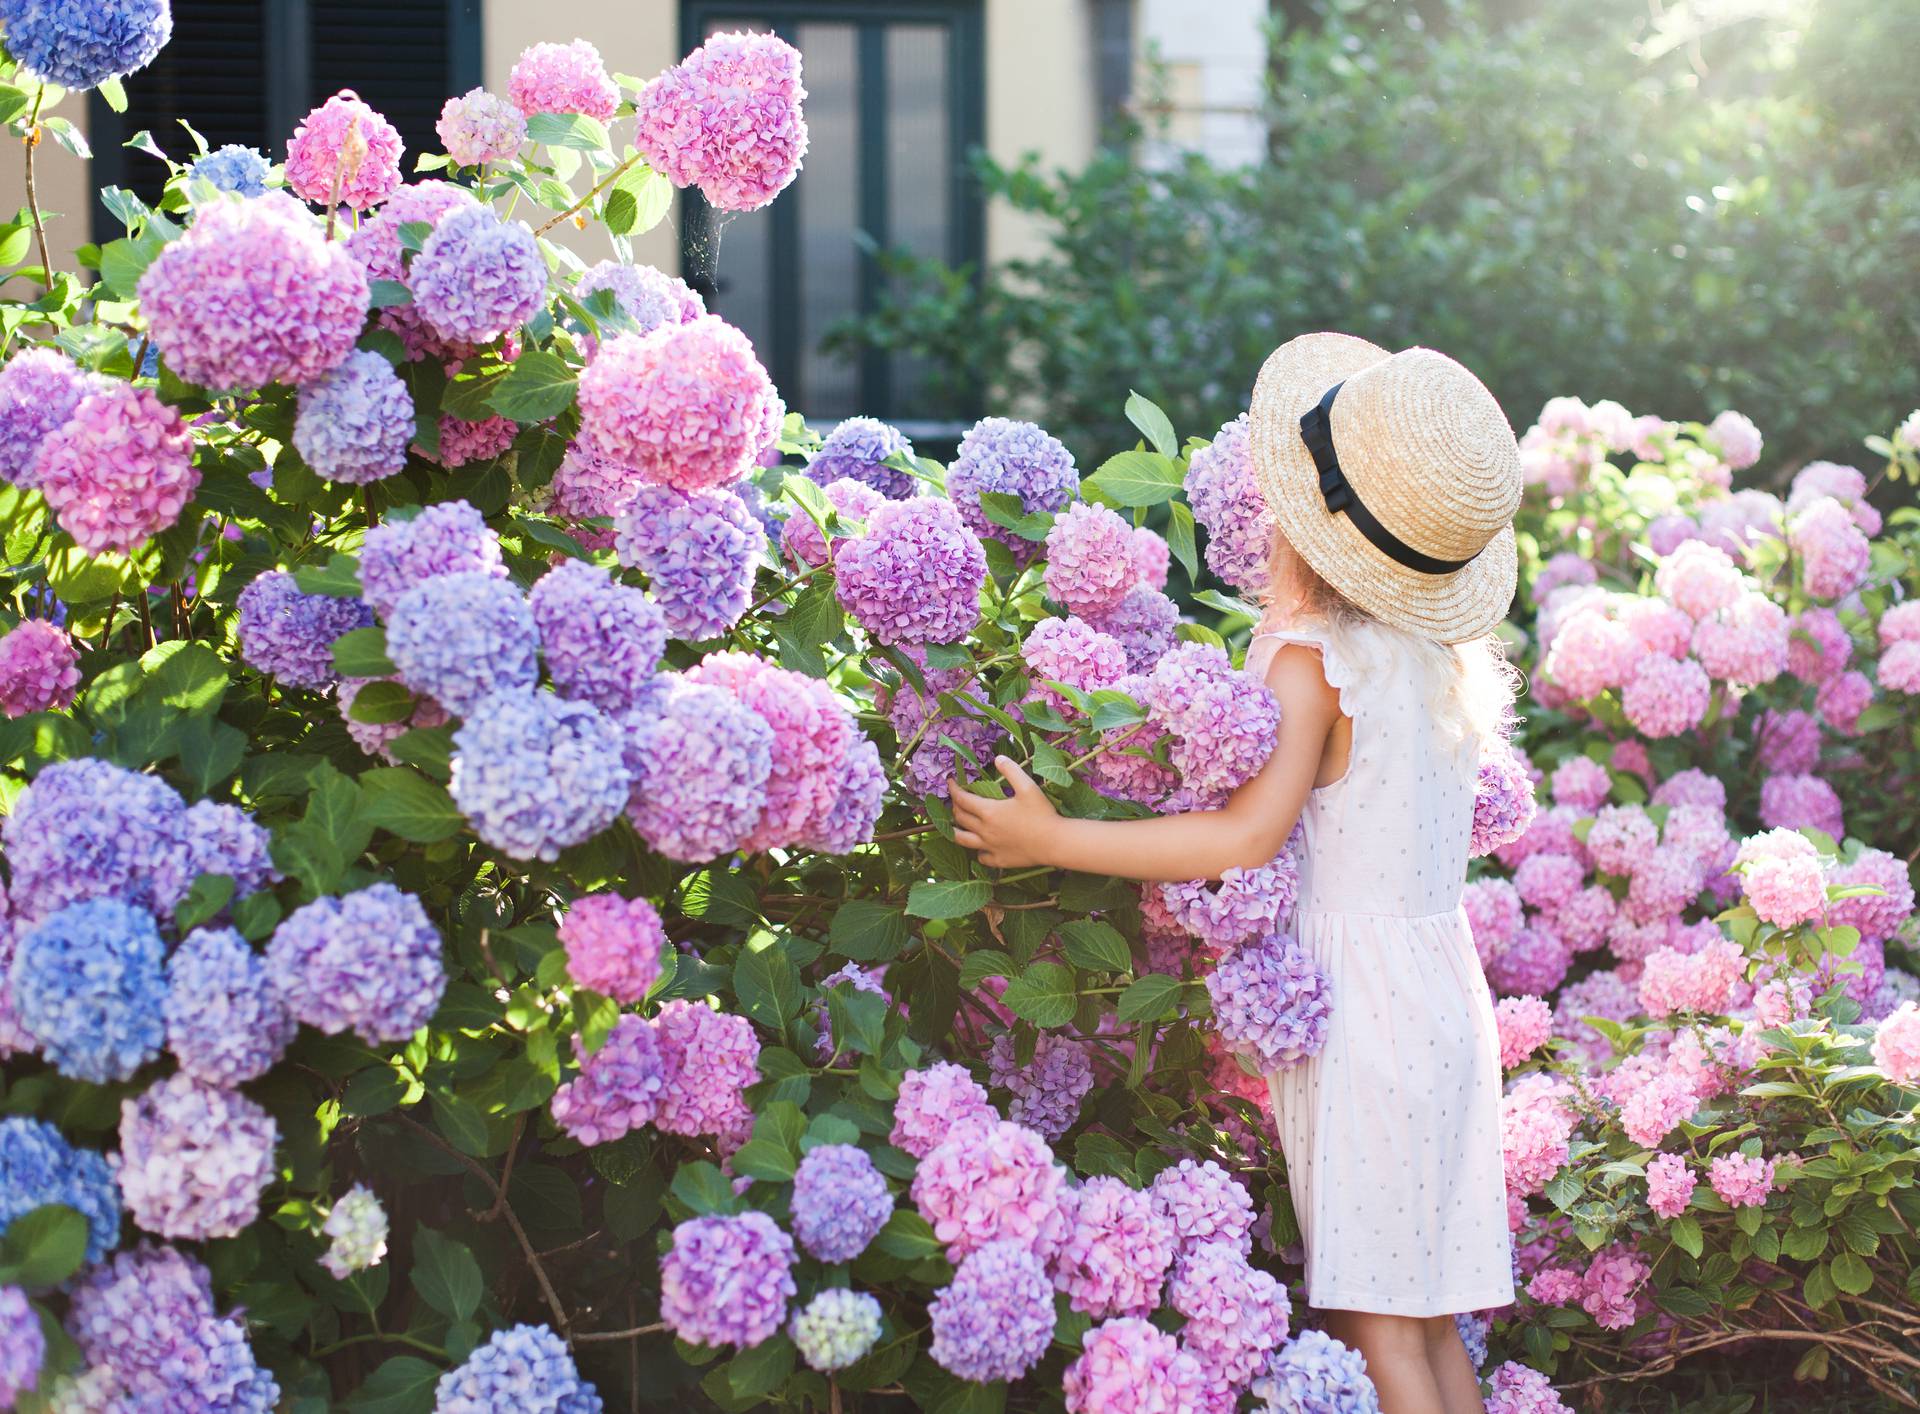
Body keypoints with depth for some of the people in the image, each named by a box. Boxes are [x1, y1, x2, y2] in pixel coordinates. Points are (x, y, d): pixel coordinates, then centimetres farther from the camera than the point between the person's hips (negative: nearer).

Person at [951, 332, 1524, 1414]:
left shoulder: (1312, 662, -15)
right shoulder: (1449, 656, 8)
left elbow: (1248, 836, -24)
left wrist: (1052, 839, -22)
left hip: (1358, 1010, -8)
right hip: (1446, 998, 8)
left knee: (1376, 1322, -5)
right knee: (1432, 1323, 12)